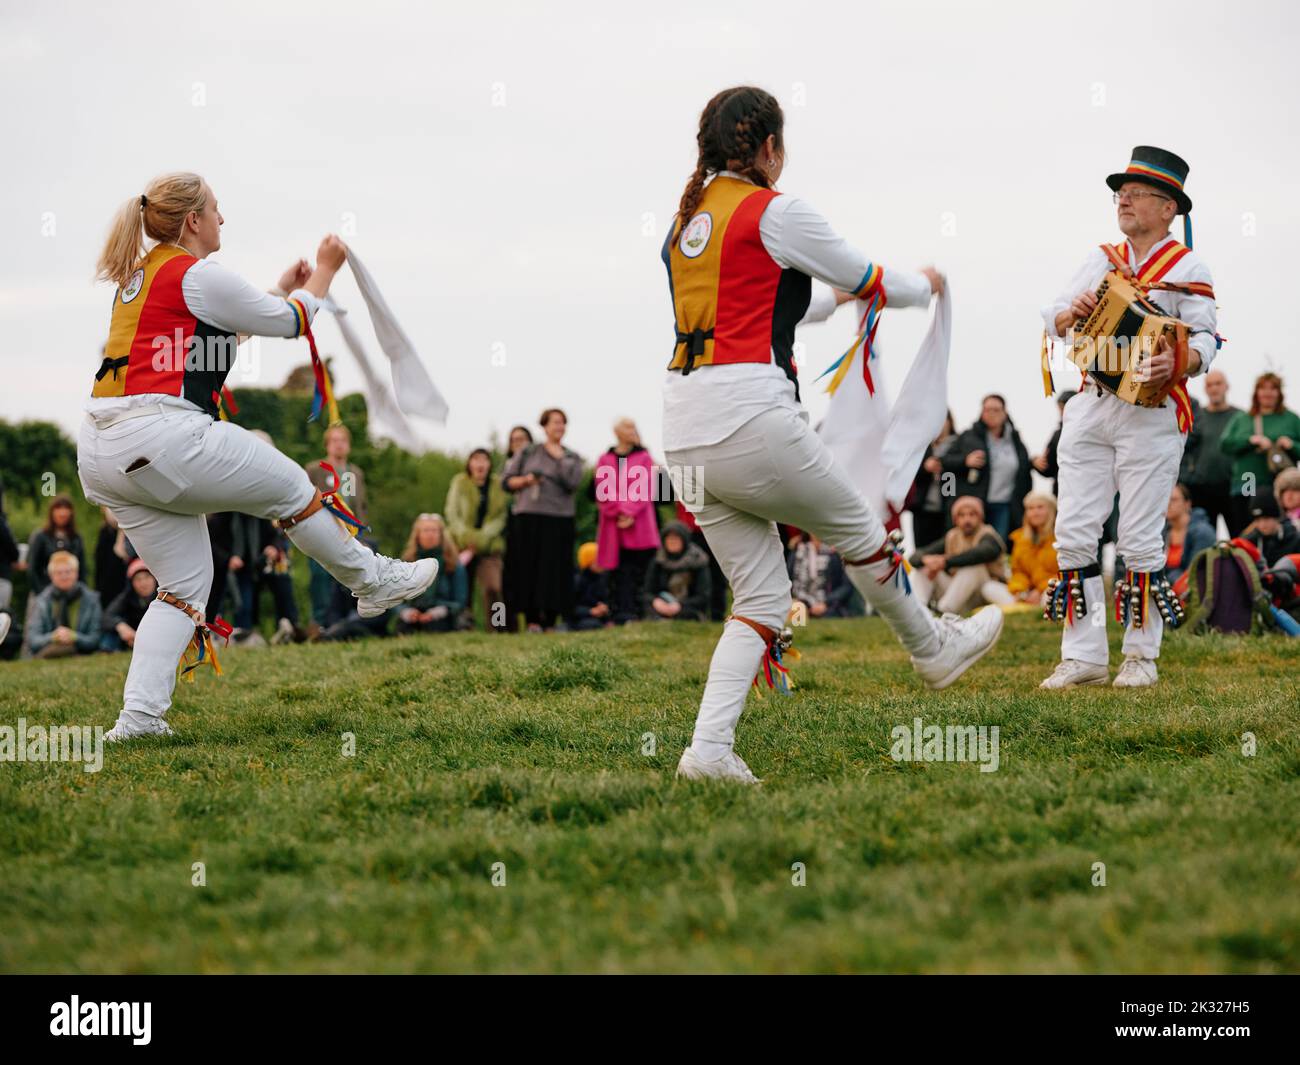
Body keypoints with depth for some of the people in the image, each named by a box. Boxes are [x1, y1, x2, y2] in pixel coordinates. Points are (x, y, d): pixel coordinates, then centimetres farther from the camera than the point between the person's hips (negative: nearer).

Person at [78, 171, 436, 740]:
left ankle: (139, 715, 2)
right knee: (289, 486, 12)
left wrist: (282, 291, 38)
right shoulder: (197, 275, -7)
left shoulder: (138, 274, 19)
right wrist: (325, 270, 21)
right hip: (160, 436, -9)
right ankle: (372, 580, 28)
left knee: (185, 582, 13)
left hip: (100, 453, 9)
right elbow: (290, 322, 5)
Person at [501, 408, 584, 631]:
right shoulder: (527, 453, 12)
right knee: (530, 568, -5)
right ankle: (532, 620, -3)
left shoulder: (571, 458, 12)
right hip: (530, 517, 0)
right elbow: (507, 481, 12)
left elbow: (572, 483, -6)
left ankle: (551, 621, -1)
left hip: (560, 520, 0)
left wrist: (559, 458, -3)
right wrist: (525, 480, -6)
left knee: (556, 570, -5)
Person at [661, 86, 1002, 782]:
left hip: (683, 430, 7)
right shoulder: (774, 213, -5)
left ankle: (709, 748, -2)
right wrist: (925, 286, 30)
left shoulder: (685, 221, 17)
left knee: (762, 596, 10)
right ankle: (934, 648, 38)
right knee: (857, 530, 17)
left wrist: (840, 295, 45)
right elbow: (866, 281, 8)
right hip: (749, 416, -7)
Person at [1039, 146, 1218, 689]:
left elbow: (1204, 338, -7)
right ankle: (1084, 656, 5)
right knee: (1074, 532, -1)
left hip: (1152, 411, -5)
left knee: (1140, 540, -4)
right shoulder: (1100, 262, 16)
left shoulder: (1187, 268, 2)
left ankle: (1141, 655, 7)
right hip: (1091, 406, 5)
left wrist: (1178, 363, -28)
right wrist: (1072, 313, -13)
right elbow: (1052, 320, 10)